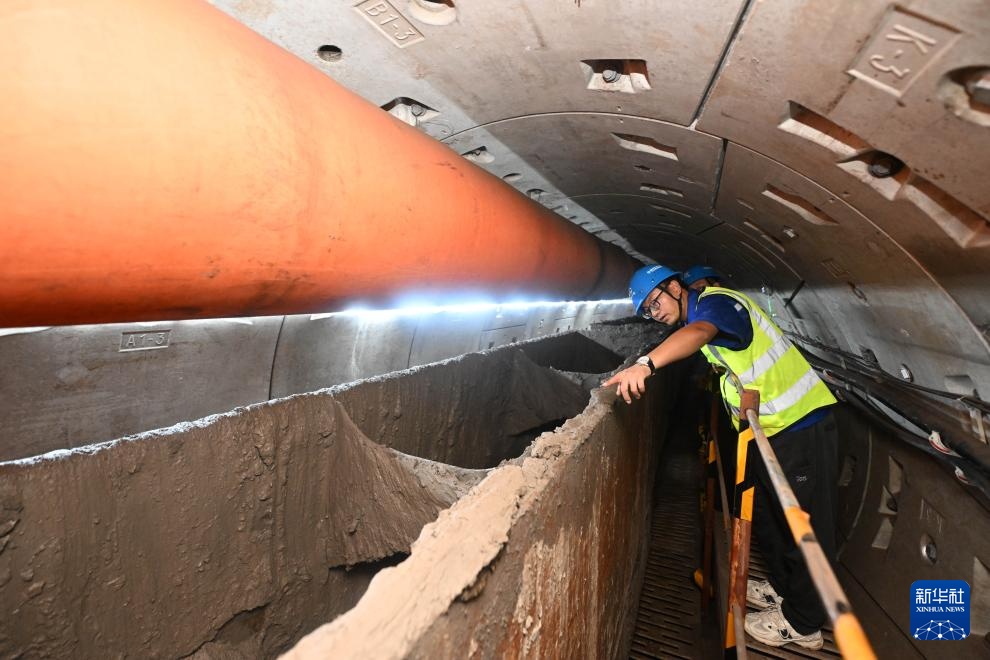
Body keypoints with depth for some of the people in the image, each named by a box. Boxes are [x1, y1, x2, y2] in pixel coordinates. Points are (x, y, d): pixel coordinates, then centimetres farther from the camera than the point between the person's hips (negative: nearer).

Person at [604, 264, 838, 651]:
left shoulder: (715, 301, -20)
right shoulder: (699, 314, 12)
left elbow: (697, 334, -44)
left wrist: (645, 364, -58)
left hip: (802, 423, -10)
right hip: (771, 429, 10)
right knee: (763, 510, 21)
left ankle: (802, 623, 19)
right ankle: (783, 586, 41)